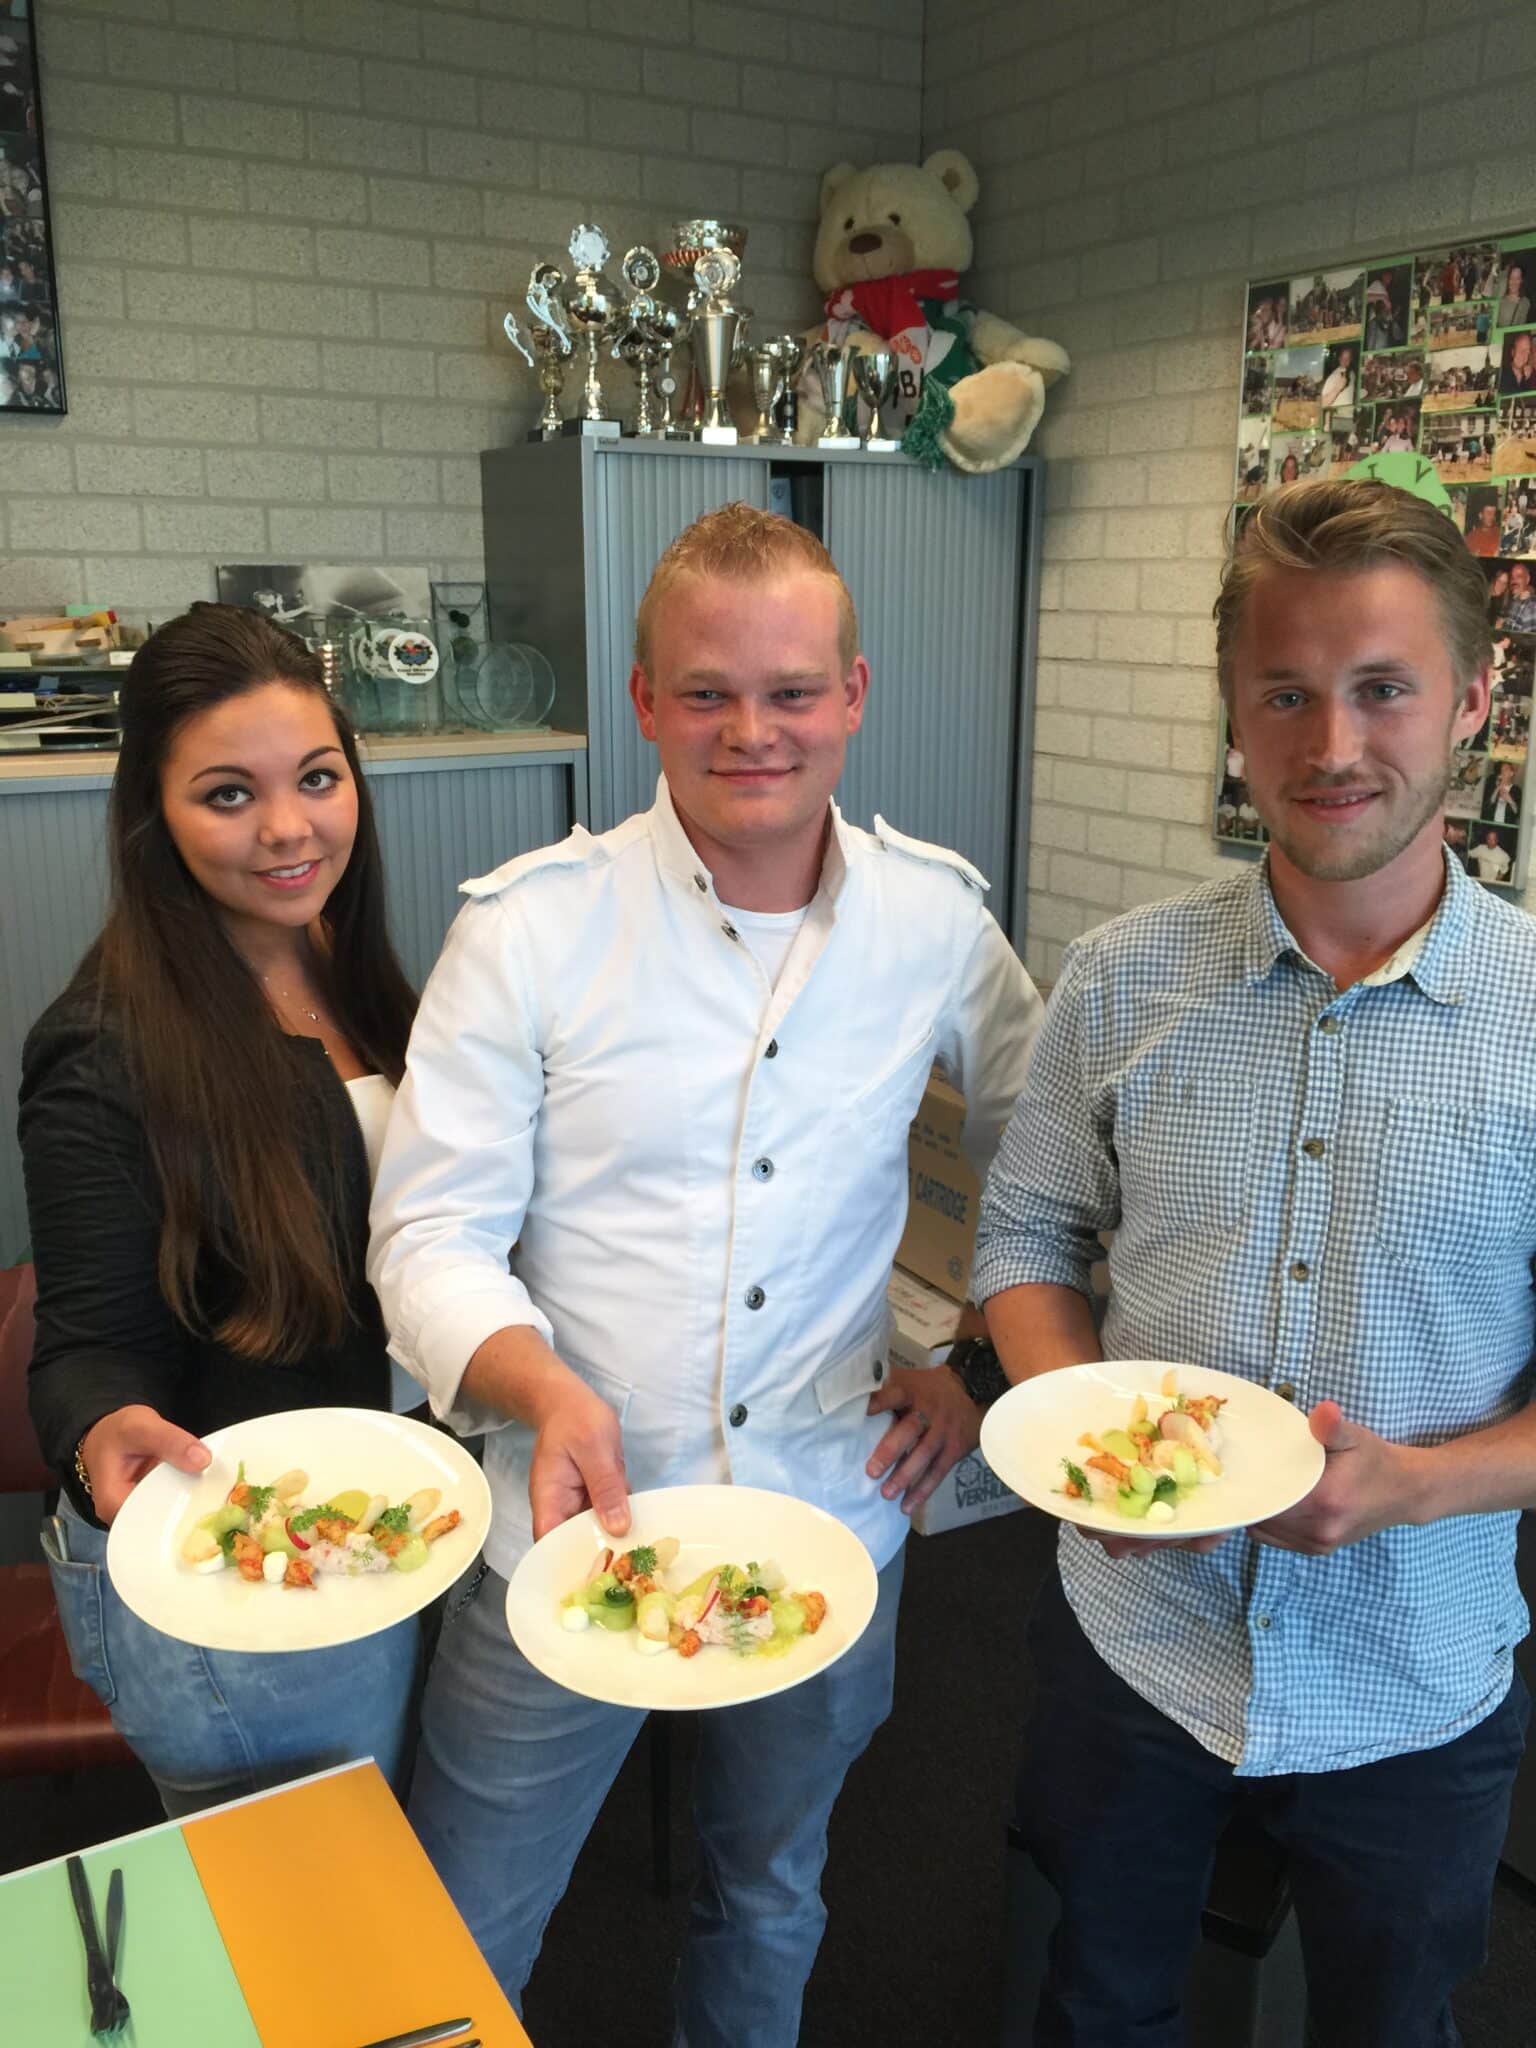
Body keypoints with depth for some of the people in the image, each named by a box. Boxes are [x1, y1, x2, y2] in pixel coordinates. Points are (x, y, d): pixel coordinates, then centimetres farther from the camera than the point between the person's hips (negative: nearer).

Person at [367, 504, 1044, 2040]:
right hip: (572, 1530, -2)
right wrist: (543, 1389, -29)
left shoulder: (937, 916, -4)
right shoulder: (528, 925, -12)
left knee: (769, 1910, 27)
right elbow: (427, 1234, -11)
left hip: (830, 1530, 3)